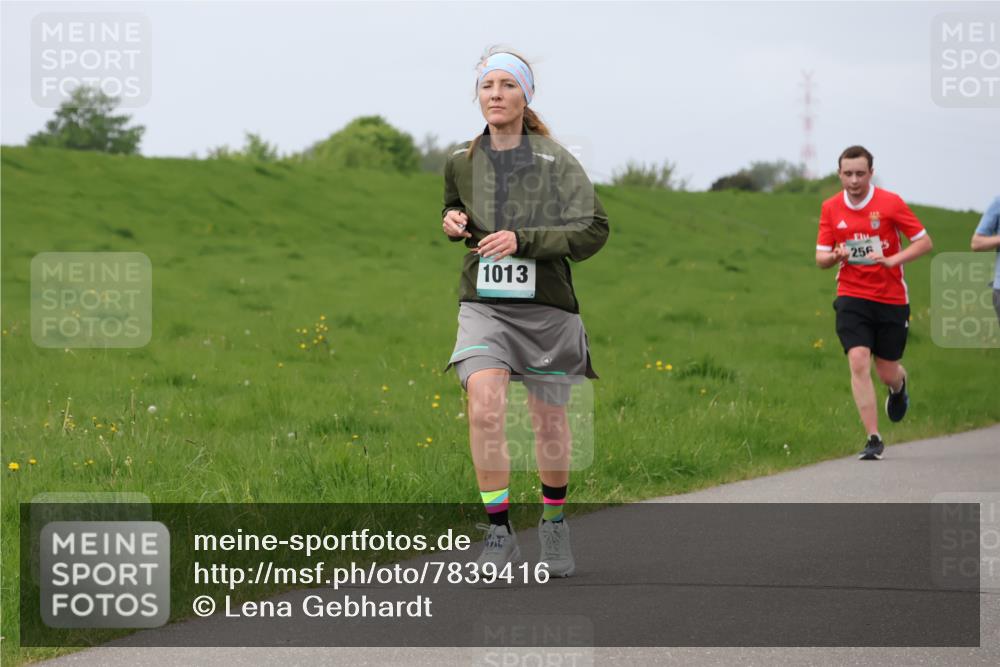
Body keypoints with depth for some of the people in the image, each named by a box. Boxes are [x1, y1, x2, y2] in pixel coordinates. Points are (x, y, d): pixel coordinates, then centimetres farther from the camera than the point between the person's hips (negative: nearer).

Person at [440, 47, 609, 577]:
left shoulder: (555, 161, -5)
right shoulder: (461, 163, 6)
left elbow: (593, 230, -10)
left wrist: (522, 240, -19)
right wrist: (453, 221, 3)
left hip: (546, 307, -1)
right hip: (483, 305, 1)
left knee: (549, 422, 10)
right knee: (484, 406, -22)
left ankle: (553, 522, 34)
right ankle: (498, 530, -14)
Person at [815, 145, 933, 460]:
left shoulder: (890, 202, -6)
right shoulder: (831, 208, 2)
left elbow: (925, 242, -3)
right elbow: (821, 258, 8)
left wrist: (893, 260, -18)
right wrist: (836, 256, -15)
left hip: (891, 298, -1)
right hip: (852, 297, 1)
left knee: (887, 373, 6)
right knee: (858, 361, -18)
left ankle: (899, 386, 47)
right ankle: (873, 439, -13)